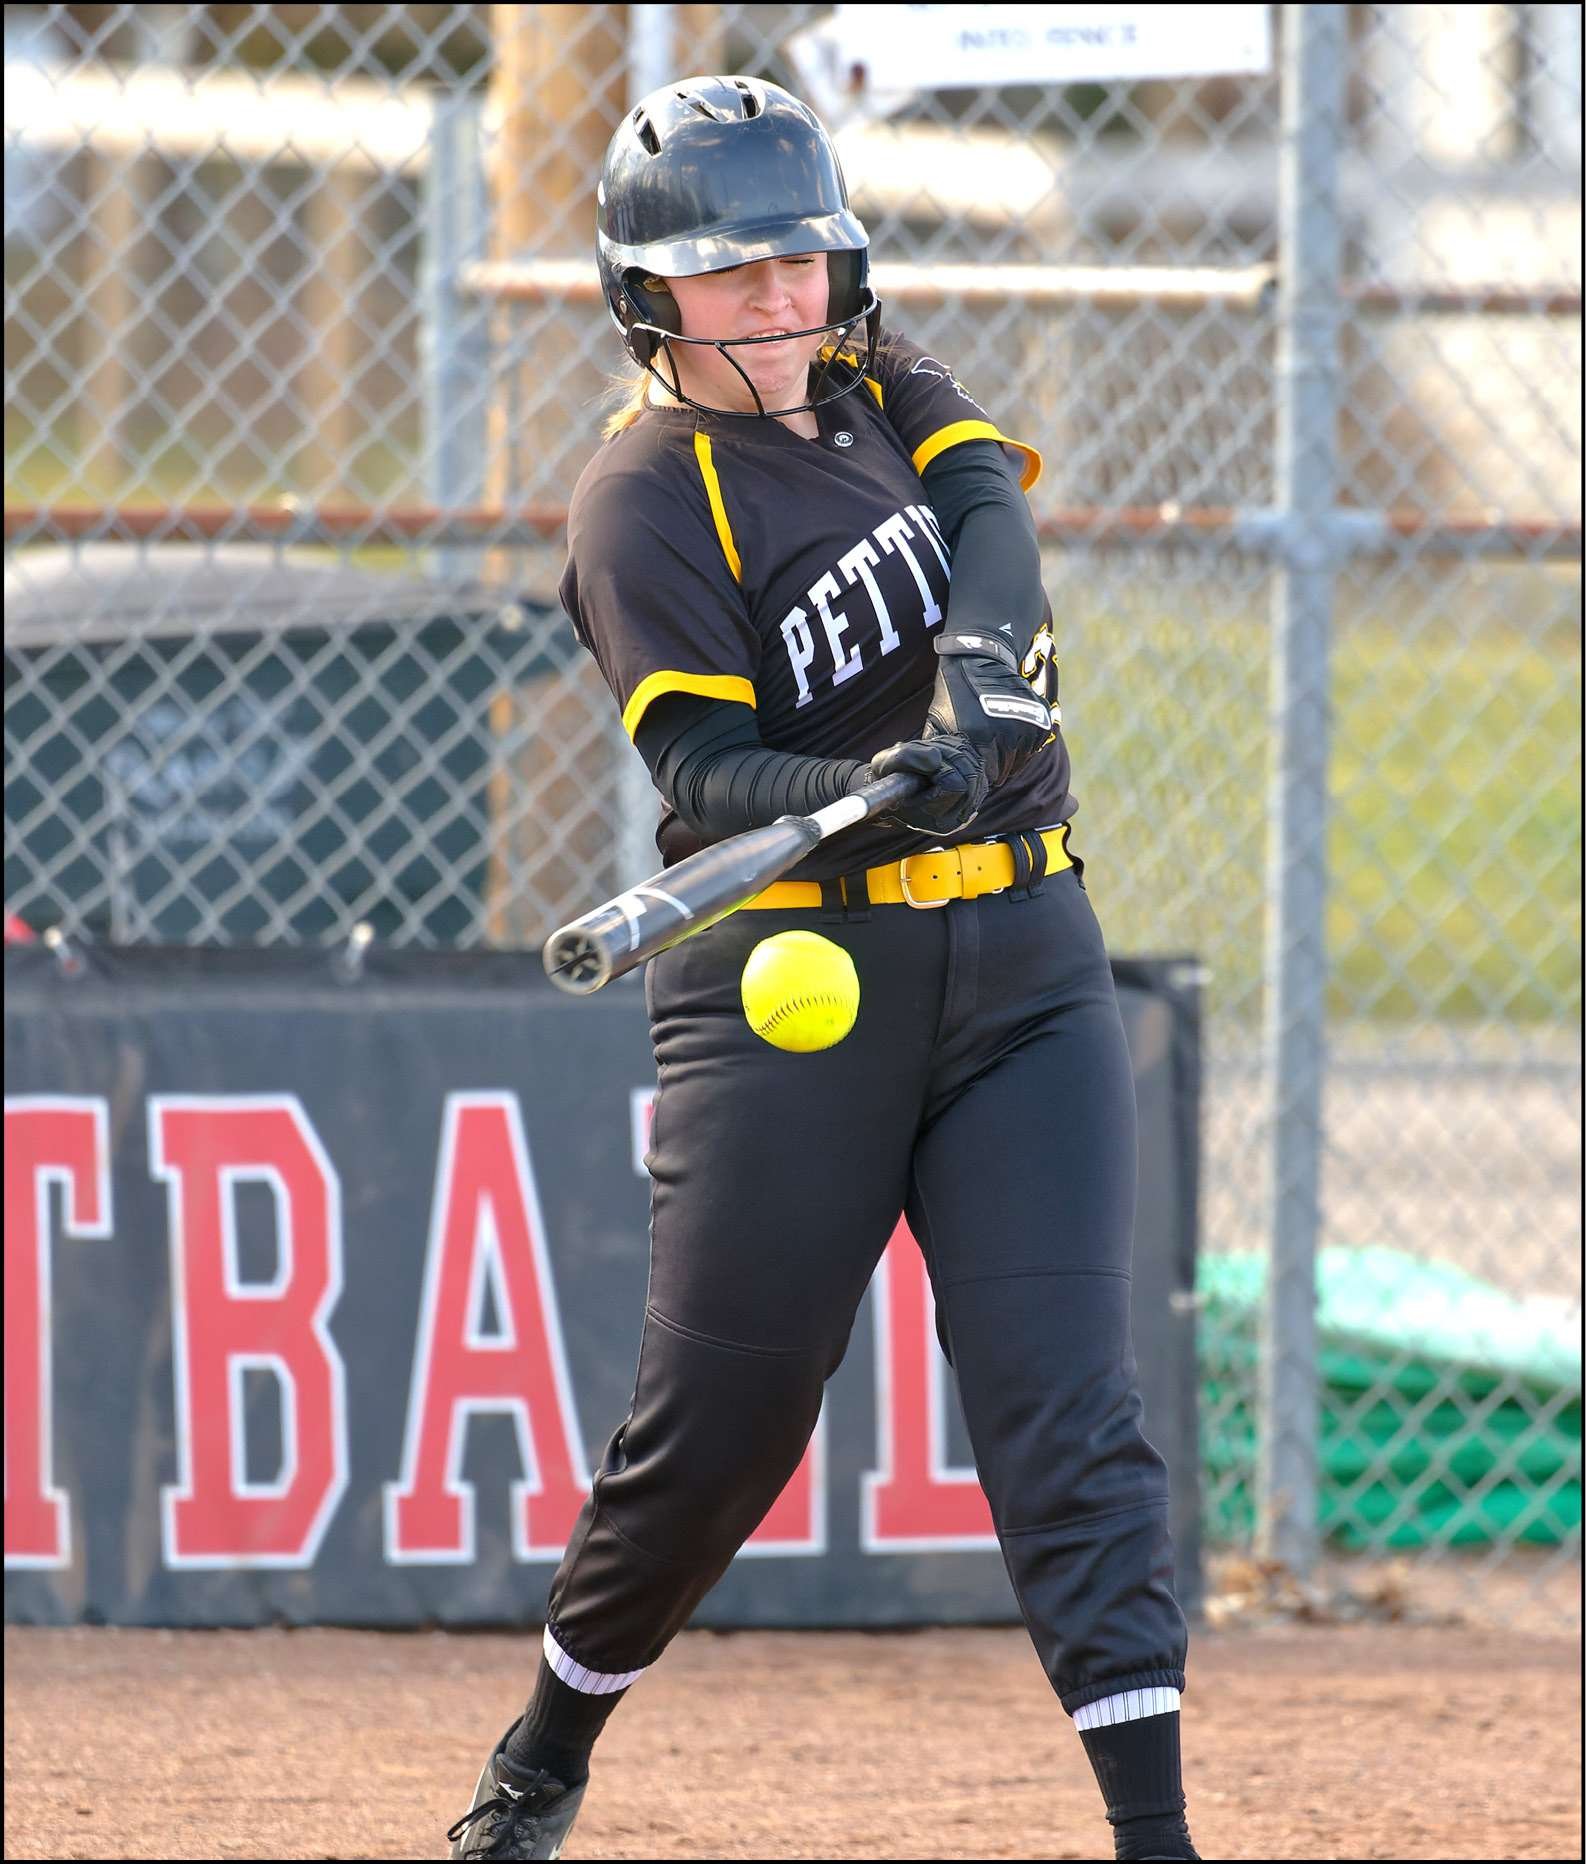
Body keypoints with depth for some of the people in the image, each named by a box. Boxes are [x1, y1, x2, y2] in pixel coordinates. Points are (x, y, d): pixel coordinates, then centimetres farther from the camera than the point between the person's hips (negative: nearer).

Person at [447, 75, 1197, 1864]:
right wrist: (878, 787, -39)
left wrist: (982, 673, -32)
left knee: (1064, 1400, -6)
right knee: (719, 1417, 1)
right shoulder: (643, 503, -8)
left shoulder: (886, 390, 9)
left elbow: (986, 505, -11)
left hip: (1017, 965, 4)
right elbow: (710, 778, -19)